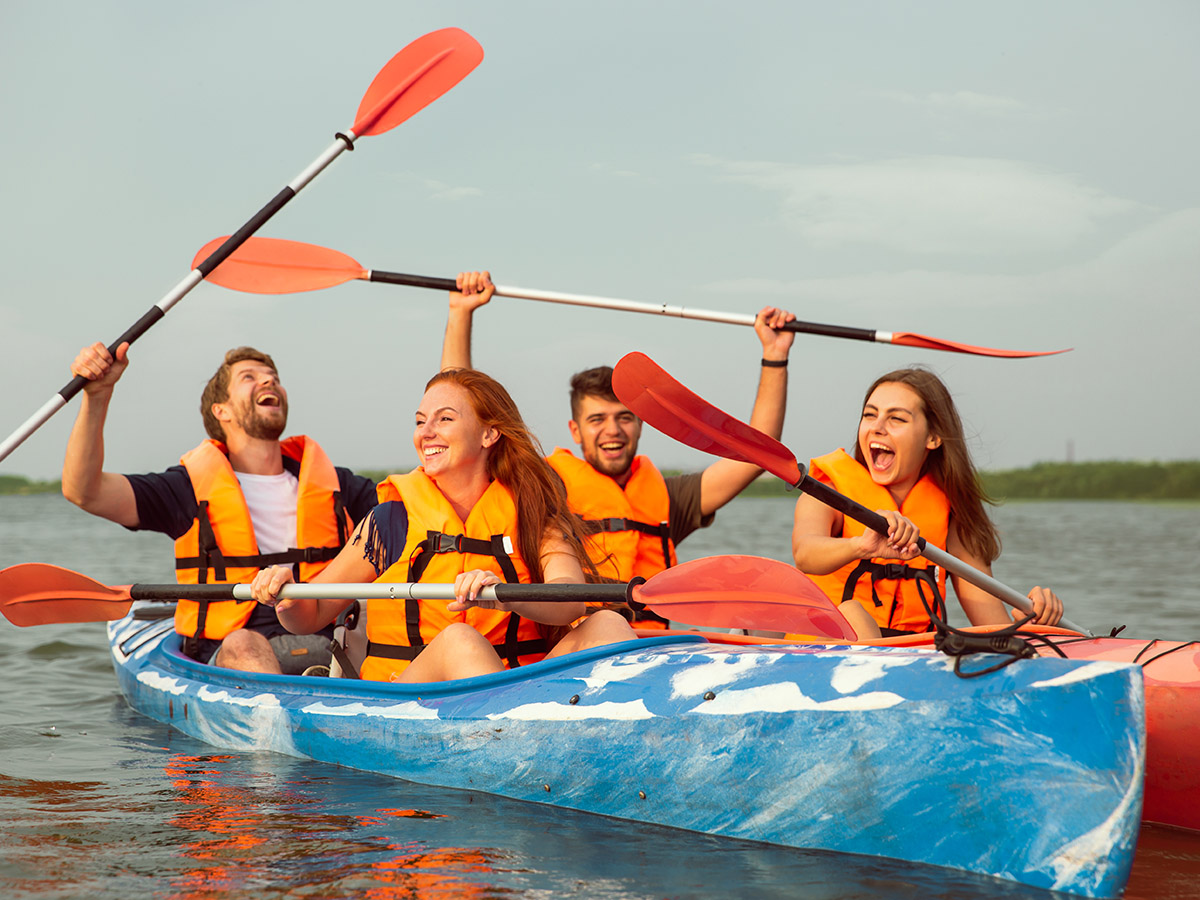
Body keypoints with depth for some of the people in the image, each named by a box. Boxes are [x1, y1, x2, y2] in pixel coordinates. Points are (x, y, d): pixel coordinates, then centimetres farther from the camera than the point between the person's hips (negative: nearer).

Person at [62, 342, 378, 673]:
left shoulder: (334, 484, 20)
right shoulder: (194, 488, 10)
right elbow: (83, 491, 0)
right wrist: (97, 395, -10)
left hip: (330, 647, 2)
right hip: (233, 659, -2)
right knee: (242, 644, -37)